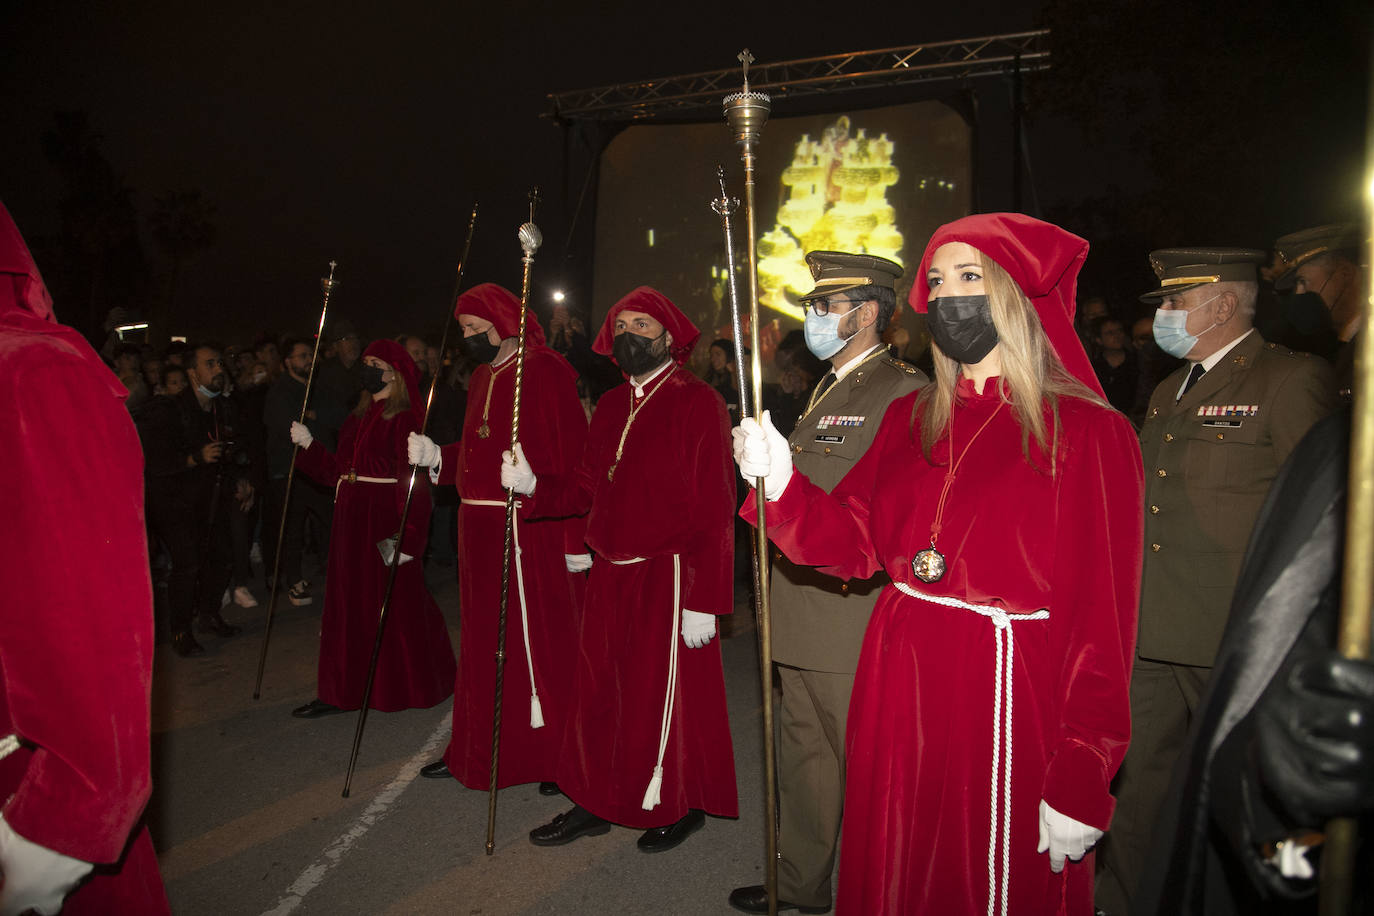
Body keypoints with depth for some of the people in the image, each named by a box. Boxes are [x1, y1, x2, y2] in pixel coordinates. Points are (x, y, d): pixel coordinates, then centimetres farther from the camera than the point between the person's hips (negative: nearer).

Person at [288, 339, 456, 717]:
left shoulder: (404, 419, -12)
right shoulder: (360, 416, 14)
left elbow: (412, 481, -19)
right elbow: (339, 469, 15)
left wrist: (406, 536, -25)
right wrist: (308, 444, 6)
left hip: (384, 518, -8)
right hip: (351, 516, 8)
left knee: (389, 600, 2)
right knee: (349, 601, 11)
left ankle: (403, 686, 20)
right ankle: (341, 690, 19)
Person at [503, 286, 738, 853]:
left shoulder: (697, 402, -10)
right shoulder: (610, 407, 13)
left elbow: (714, 509, -15)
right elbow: (586, 489, 12)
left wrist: (703, 600, -18)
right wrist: (532, 487, -6)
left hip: (667, 578, -6)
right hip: (608, 575, 6)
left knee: (662, 697, 7)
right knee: (597, 694, 13)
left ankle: (682, 806, 30)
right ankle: (596, 803, 32)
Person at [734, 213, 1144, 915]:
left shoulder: (1088, 432, -8)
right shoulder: (909, 419, 8)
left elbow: (1105, 614, -12)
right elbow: (852, 543, 4)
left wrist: (1081, 783, -15)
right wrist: (781, 482, -14)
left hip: (1007, 694, -5)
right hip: (898, 687, 5)